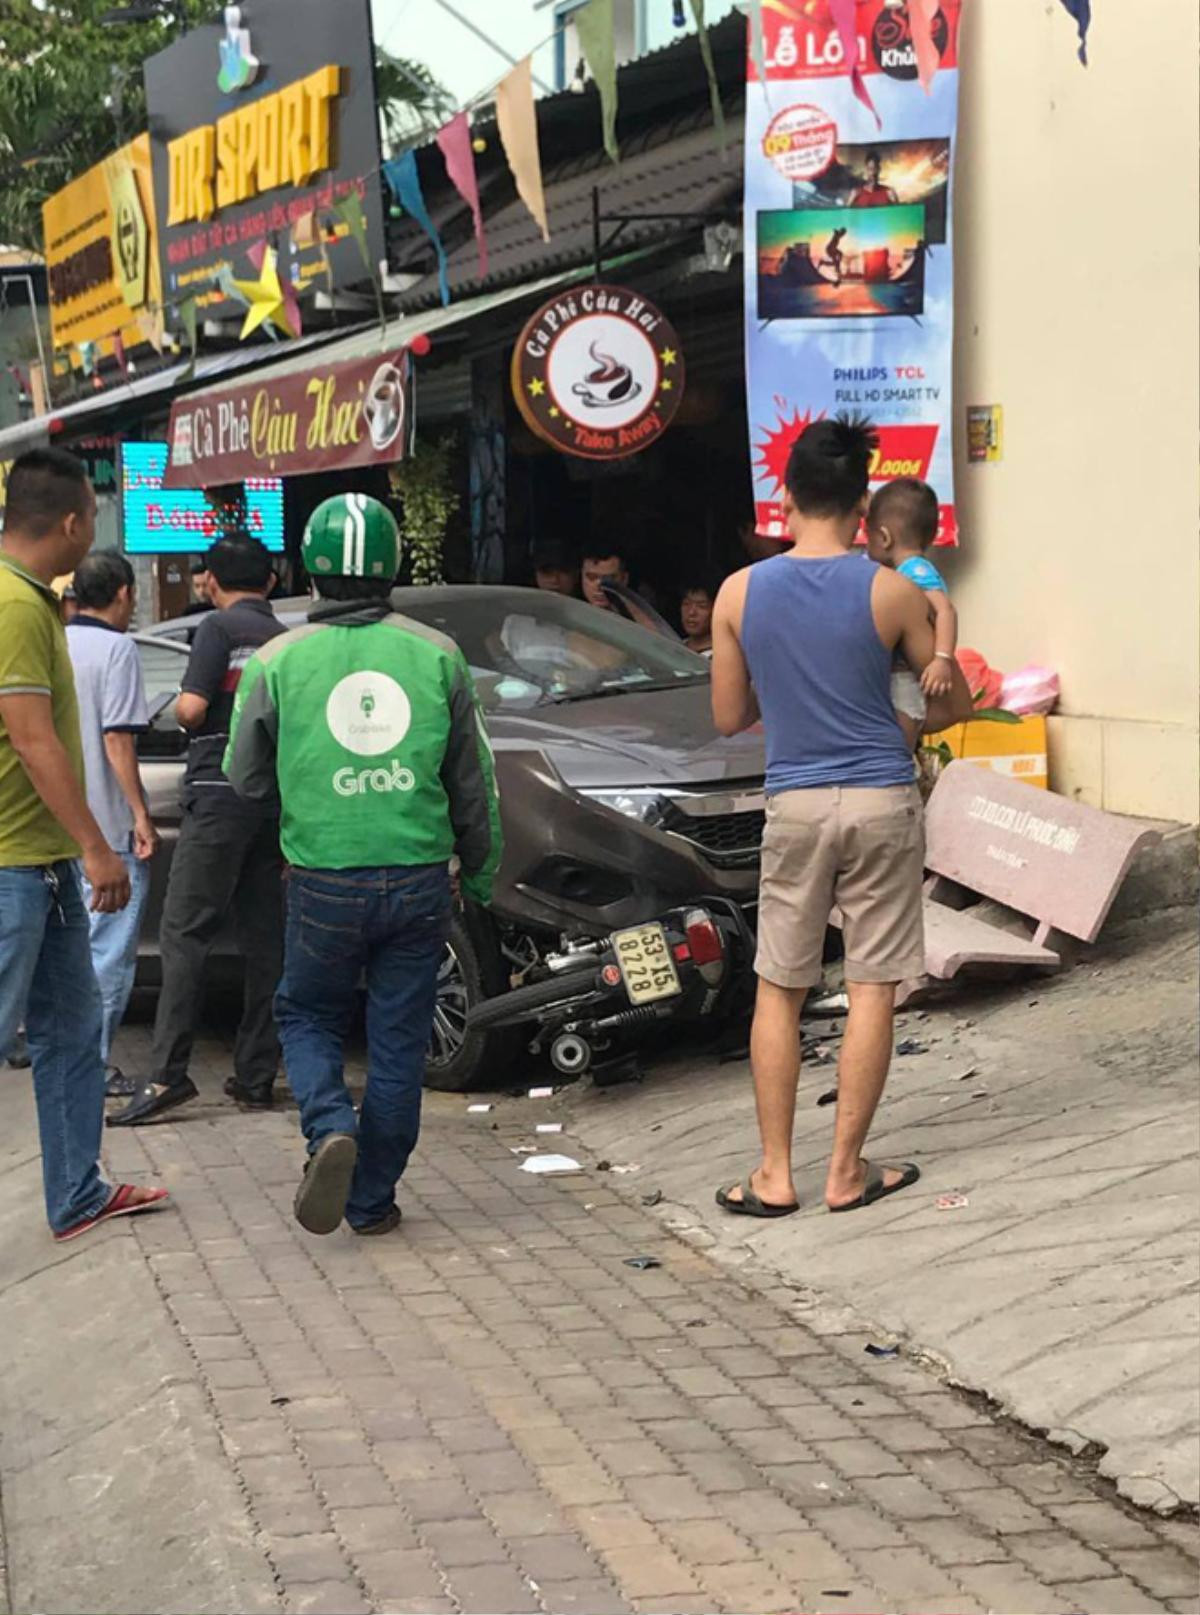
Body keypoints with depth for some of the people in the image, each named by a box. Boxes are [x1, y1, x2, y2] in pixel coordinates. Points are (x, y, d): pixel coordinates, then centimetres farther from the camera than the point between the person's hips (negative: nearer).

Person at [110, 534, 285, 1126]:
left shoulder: (219, 627, -6)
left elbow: (192, 709, -16)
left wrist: (181, 703, 9)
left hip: (219, 794, -6)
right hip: (277, 801, 7)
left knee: (184, 934, -7)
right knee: (264, 941, 7)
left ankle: (168, 1074, -14)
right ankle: (256, 1076, 10)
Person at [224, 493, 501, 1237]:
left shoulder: (278, 661, -3)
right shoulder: (436, 655, 1)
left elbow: (246, 779, 6)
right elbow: (475, 784, 6)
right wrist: (481, 871, 17)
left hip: (324, 882, -1)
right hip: (419, 879, 1)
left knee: (307, 1016, 18)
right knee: (399, 1042, 10)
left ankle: (331, 1129, -7)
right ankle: (372, 1198, 16)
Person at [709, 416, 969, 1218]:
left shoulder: (739, 593, -2)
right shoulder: (890, 591, -7)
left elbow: (730, 717, 7)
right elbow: (956, 699, 7)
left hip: (794, 805, 2)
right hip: (882, 800, -2)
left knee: (778, 990, 11)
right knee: (873, 987, 6)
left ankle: (776, 1175, 11)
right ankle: (848, 1171, 10)